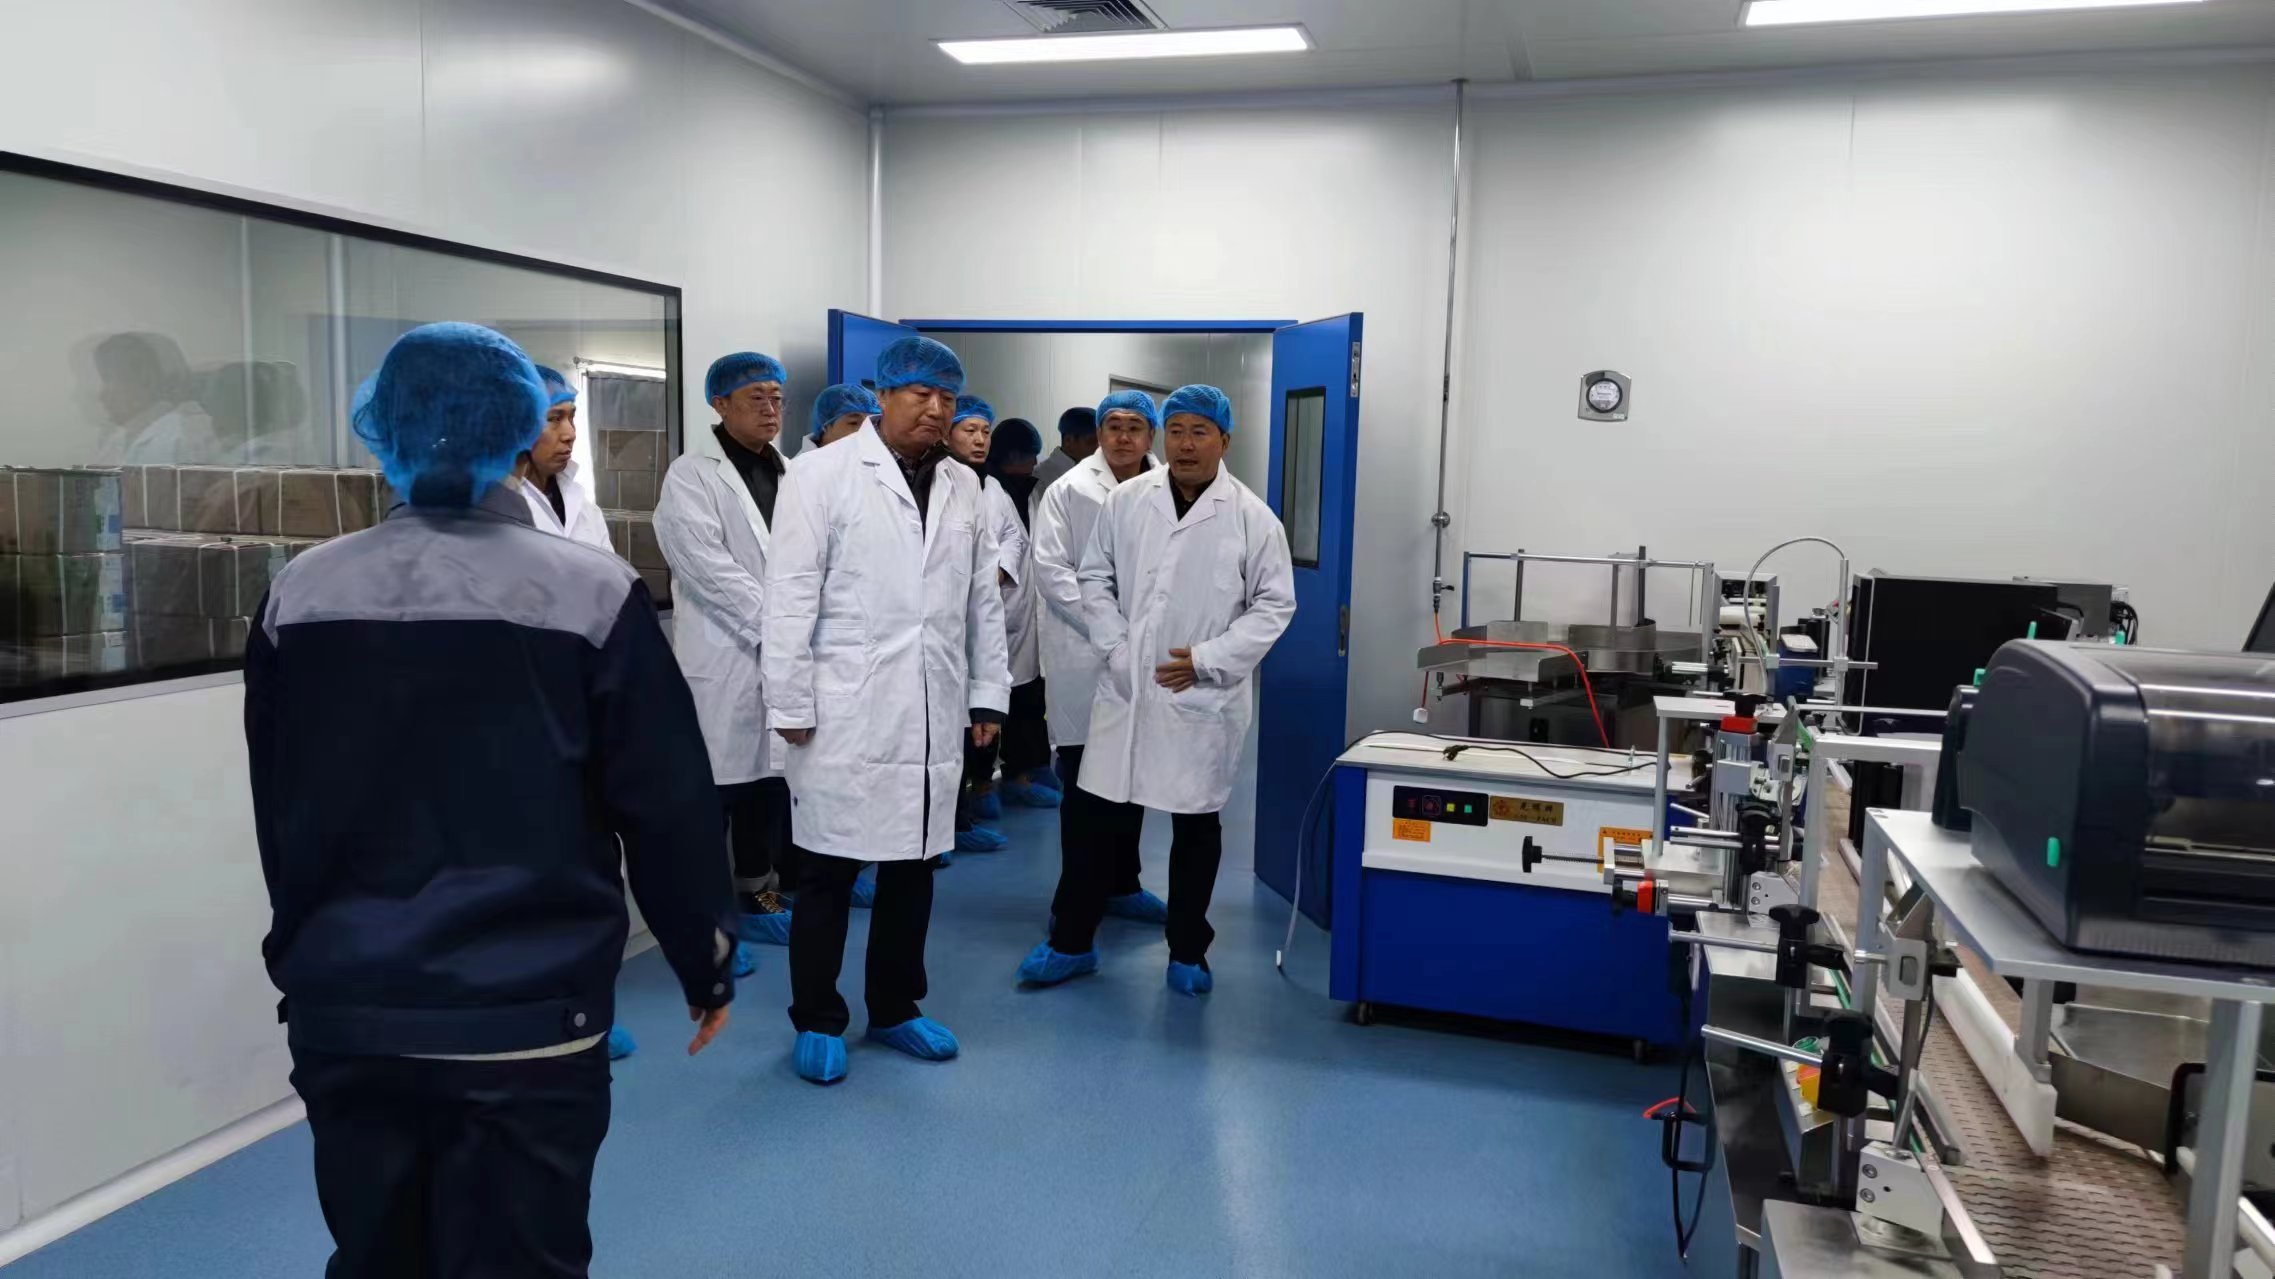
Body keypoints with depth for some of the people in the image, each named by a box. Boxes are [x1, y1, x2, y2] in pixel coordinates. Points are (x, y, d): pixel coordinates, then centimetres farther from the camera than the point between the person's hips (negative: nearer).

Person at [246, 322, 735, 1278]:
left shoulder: (299, 595, 2)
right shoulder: (591, 594, -10)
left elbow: (277, 812, 12)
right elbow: (667, 809, -8)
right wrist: (706, 967, 6)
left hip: (343, 1011, 4)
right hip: (526, 1017, -4)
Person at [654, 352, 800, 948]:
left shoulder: (792, 474, 14)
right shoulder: (692, 476, -4)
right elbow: (708, 568, -14)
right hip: (725, 660, -5)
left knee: (769, 779, 13)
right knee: (716, 789, 0)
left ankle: (757, 894, 26)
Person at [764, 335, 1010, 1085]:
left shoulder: (963, 488, 11)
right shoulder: (825, 474, -4)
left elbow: (984, 598, 13)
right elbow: (791, 595, -7)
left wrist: (989, 692, 10)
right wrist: (790, 703, -10)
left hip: (933, 714, 5)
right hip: (845, 711, -4)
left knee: (913, 868, 13)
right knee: (830, 873, 4)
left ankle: (895, 1009, 28)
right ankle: (817, 1022, 20)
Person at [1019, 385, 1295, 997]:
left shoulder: (1253, 517, -3)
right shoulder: (1125, 502, 3)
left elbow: (1274, 604, -1)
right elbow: (1096, 579, 8)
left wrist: (1207, 660, -11)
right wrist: (1116, 649, -5)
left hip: (1204, 698, -1)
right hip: (1127, 688, 1)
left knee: (1196, 825, 10)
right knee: (1104, 817, 7)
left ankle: (1187, 953, 25)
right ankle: (1072, 942, 21)